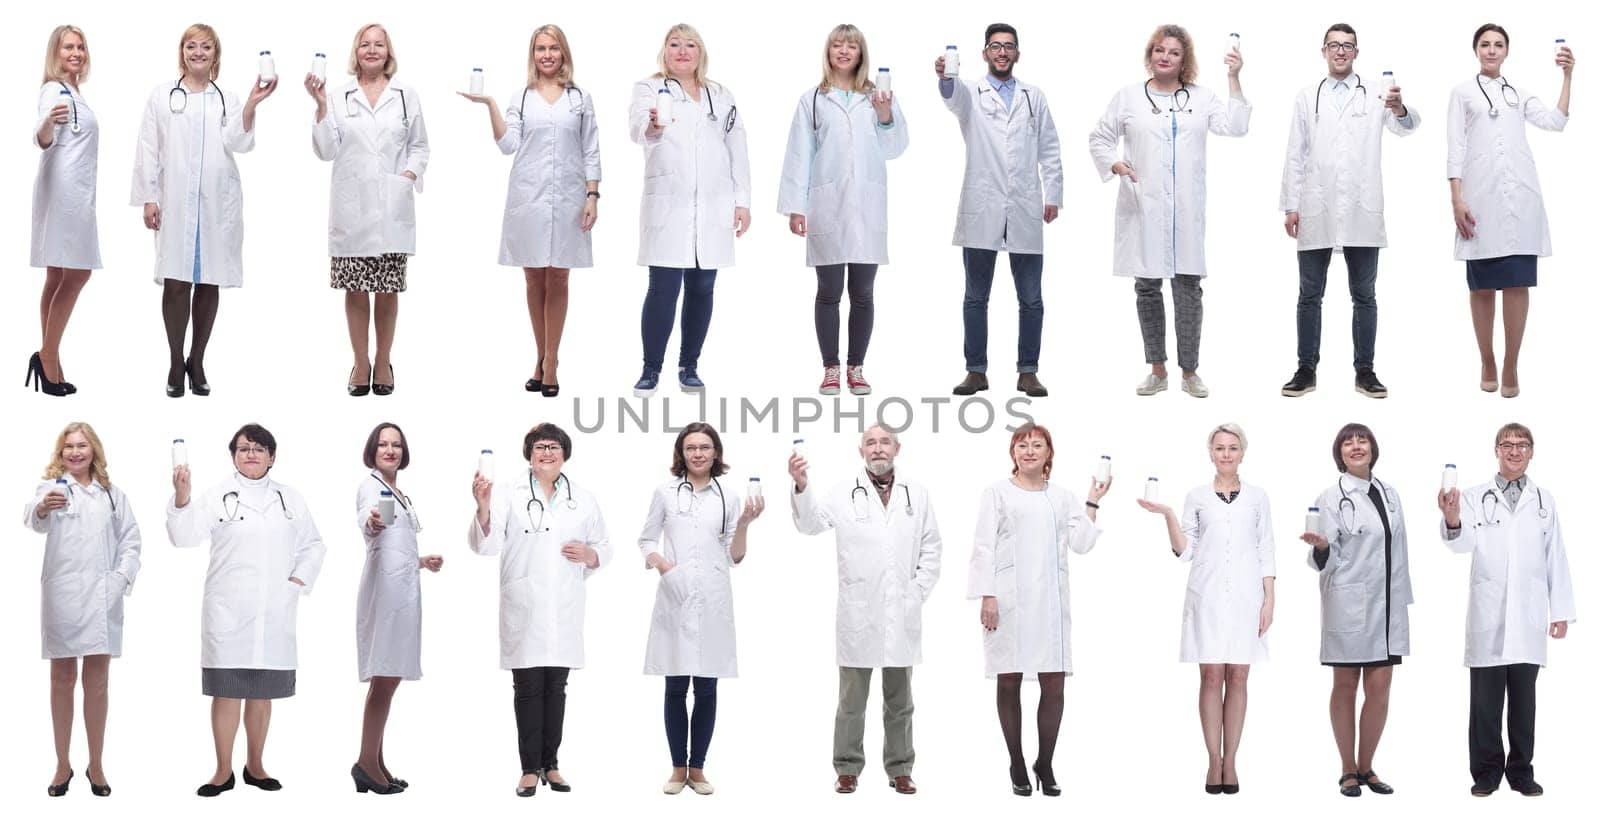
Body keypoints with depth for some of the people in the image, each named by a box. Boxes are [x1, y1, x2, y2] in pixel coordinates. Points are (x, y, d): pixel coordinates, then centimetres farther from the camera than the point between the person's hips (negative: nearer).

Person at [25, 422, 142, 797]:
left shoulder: (113, 494, 12)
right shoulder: (53, 487, 0)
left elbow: (130, 540, 10)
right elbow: (35, 521, -22)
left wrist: (122, 579, -6)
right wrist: (42, 509, -46)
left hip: (102, 597, 2)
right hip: (62, 594, -2)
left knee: (97, 682, 6)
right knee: (62, 679, 6)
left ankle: (96, 765, 13)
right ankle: (63, 764, 14)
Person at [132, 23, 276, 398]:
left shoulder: (228, 100, 12)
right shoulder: (162, 96, 8)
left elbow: (238, 143, -3)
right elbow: (149, 150, 5)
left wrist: (252, 104, -16)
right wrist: (148, 198, -2)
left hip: (218, 202, 2)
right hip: (174, 201, -2)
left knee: (209, 282, 4)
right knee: (176, 282, -5)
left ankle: (197, 362, 15)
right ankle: (175, 363, 6)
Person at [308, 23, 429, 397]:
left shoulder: (407, 96, 7)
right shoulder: (339, 97, 4)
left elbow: (419, 146, 12)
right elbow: (326, 151, 1)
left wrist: (410, 174, -6)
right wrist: (320, 106, -8)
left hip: (393, 207, 0)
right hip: (352, 207, 0)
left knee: (387, 289, 5)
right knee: (355, 288, 5)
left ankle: (383, 362, 17)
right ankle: (360, 363, 16)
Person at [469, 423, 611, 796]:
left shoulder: (583, 500, 9)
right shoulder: (510, 495, -1)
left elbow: (604, 549, 14)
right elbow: (486, 544, -11)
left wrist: (590, 554, -9)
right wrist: (483, 509, -30)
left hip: (564, 609, 3)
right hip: (524, 608, -3)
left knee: (556, 687, 8)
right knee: (528, 688, -2)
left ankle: (550, 765, 16)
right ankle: (530, 769, 4)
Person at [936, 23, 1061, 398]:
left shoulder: (1034, 97, 14)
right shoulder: (971, 94, 6)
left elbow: (1049, 149, 13)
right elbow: (953, 94, -19)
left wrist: (1053, 195, 2)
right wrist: (945, 75, -42)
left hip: (1025, 212, 1)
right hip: (981, 211, -1)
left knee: (1031, 299, 2)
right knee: (976, 297, 4)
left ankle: (1028, 372, 9)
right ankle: (976, 371, 10)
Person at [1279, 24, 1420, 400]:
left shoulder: (1376, 94, 5)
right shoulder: (1307, 97, 10)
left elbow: (1407, 125, -13)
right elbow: (1295, 155, 9)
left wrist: (1401, 109, -36)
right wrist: (1290, 205, 2)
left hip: (1362, 212, -1)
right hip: (1316, 212, 1)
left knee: (1365, 296, 4)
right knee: (1310, 295, 5)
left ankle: (1365, 372, 9)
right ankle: (1306, 370, 11)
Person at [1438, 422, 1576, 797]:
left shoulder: (1544, 500, 10)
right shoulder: (1475, 498, 3)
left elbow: (1556, 558, 9)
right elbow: (1464, 543, -13)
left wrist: (1561, 610, 6)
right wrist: (1452, 521, -36)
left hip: (1529, 618, 2)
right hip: (1488, 617, -2)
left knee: (1523, 697, 6)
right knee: (1486, 699, 1)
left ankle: (1521, 771, 14)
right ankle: (1486, 772, 8)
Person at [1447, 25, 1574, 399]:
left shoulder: (1519, 94, 18)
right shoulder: (1463, 93, 10)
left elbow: (1556, 121, 5)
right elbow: (1456, 148, 3)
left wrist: (1567, 76, -2)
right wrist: (1457, 200, -7)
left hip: (1520, 197, 2)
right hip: (1481, 198, -2)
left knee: (1518, 283, -4)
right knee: (1482, 286, 1)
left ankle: (1511, 368, -2)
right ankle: (1487, 364, 10)